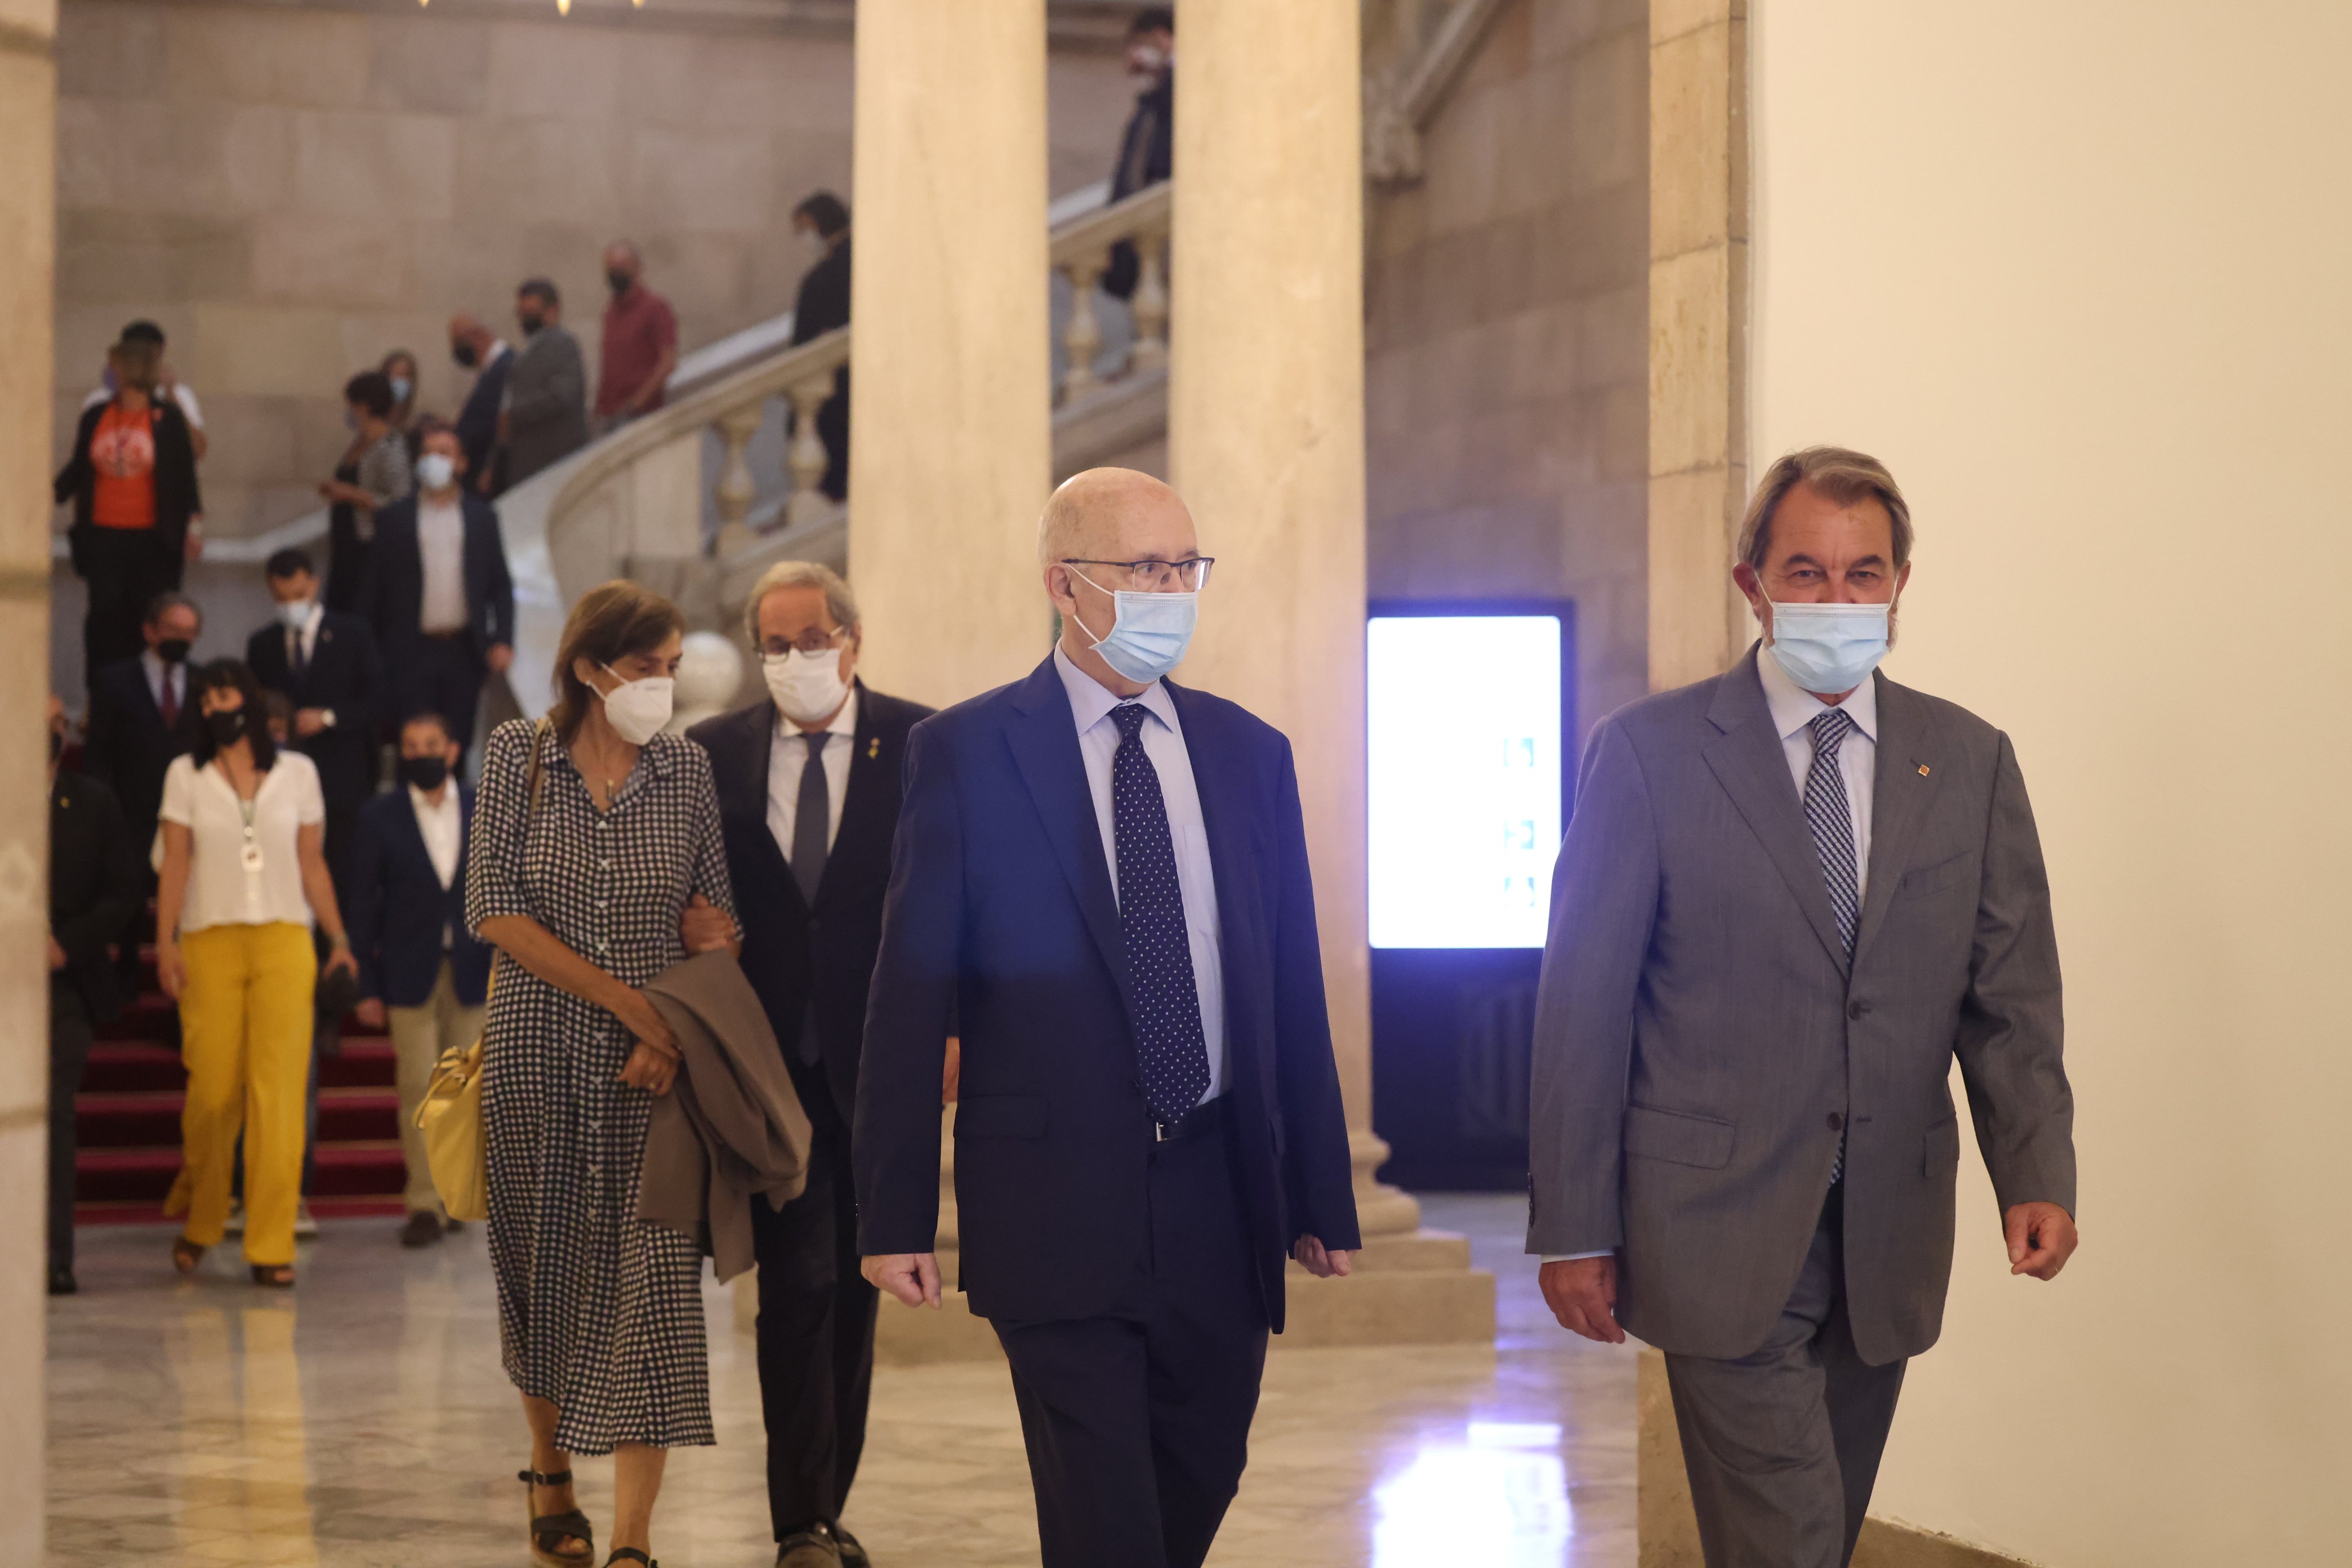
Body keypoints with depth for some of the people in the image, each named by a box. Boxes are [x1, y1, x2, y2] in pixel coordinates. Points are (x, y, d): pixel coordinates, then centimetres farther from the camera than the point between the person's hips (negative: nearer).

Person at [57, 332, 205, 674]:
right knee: (105, 615, 3)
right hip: (103, 536, 3)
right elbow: (79, 468, 15)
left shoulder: (168, 417, -2)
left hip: (151, 539, -3)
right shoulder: (95, 416, 8)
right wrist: (55, 490, -2)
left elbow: (186, 472, -1)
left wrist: (194, 522, -8)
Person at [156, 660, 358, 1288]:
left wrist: (338, 939, 5)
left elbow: (312, 864, 13)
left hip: (284, 941, 1)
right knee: (214, 1090, -6)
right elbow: (175, 864, 5)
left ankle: (271, 1246, -5)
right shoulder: (186, 775, 9)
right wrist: (165, 941, -6)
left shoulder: (297, 772, 11)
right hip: (210, 942, 0)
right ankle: (198, 1219, 18)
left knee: (279, 1089, -7)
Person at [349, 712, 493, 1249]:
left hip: (470, 970, 2)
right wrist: (368, 986, -3)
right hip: (411, 974, -1)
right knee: (418, 1089, -5)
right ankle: (424, 1204, -2)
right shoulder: (380, 818, 1)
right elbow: (364, 903, 1)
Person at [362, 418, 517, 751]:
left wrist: (503, 641, -2)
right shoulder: (394, 519, 5)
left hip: (464, 650, 1)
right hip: (413, 653, -1)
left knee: (457, 744, 5)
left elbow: (501, 585, 10)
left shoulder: (482, 517, 10)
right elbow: (375, 590, 6)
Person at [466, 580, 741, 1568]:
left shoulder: (686, 768, 5)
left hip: (655, 1060, 0)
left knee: (653, 1280, -10)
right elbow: (495, 910, -7)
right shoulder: (519, 754, 0)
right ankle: (550, 1472, 35)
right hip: (539, 1051, 0)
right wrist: (628, 1001, -13)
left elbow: (715, 920, 8)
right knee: (544, 1270, 10)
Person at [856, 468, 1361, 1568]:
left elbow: (1295, 987, 11)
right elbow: (911, 999, -3)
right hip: (1059, 1206, -4)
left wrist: (1320, 1195, 9)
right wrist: (895, 1213, -7)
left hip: (1222, 1202, 4)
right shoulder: (965, 754, -2)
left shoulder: (1249, 754, 10)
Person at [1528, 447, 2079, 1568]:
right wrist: (1573, 1227, -6)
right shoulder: (1648, 752, -3)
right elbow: (1584, 1002, -3)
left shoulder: (1970, 761, 8)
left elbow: (2010, 996, 7)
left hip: (1888, 1240, 4)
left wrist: (2037, 1174, -9)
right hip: (1721, 1231, -4)